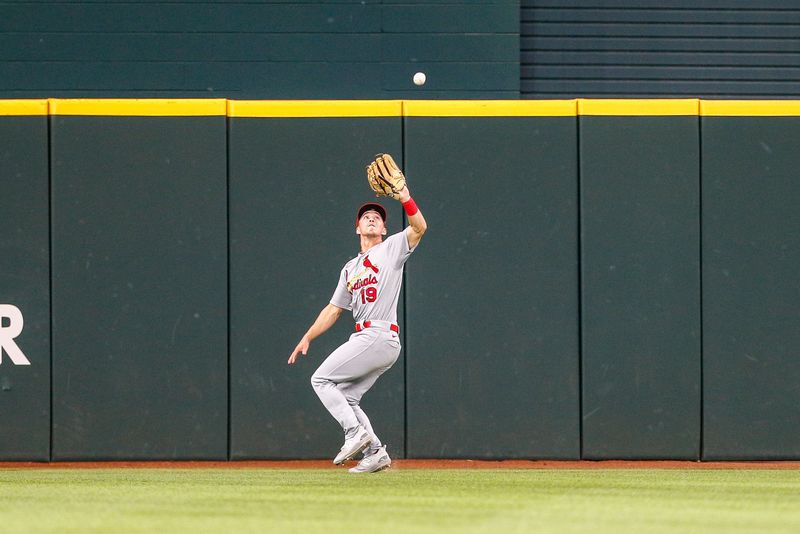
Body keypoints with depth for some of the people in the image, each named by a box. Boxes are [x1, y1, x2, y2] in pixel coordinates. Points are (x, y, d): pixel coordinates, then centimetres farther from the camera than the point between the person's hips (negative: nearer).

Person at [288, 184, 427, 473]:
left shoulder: (392, 248, 4)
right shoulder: (350, 268, 24)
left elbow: (419, 227, -13)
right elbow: (334, 309, 25)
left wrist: (405, 200, -29)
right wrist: (307, 338, 16)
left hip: (380, 337, -8)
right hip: (365, 338, 8)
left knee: (322, 379, -10)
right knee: (345, 398, 7)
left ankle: (356, 432, -16)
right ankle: (375, 452, 2)